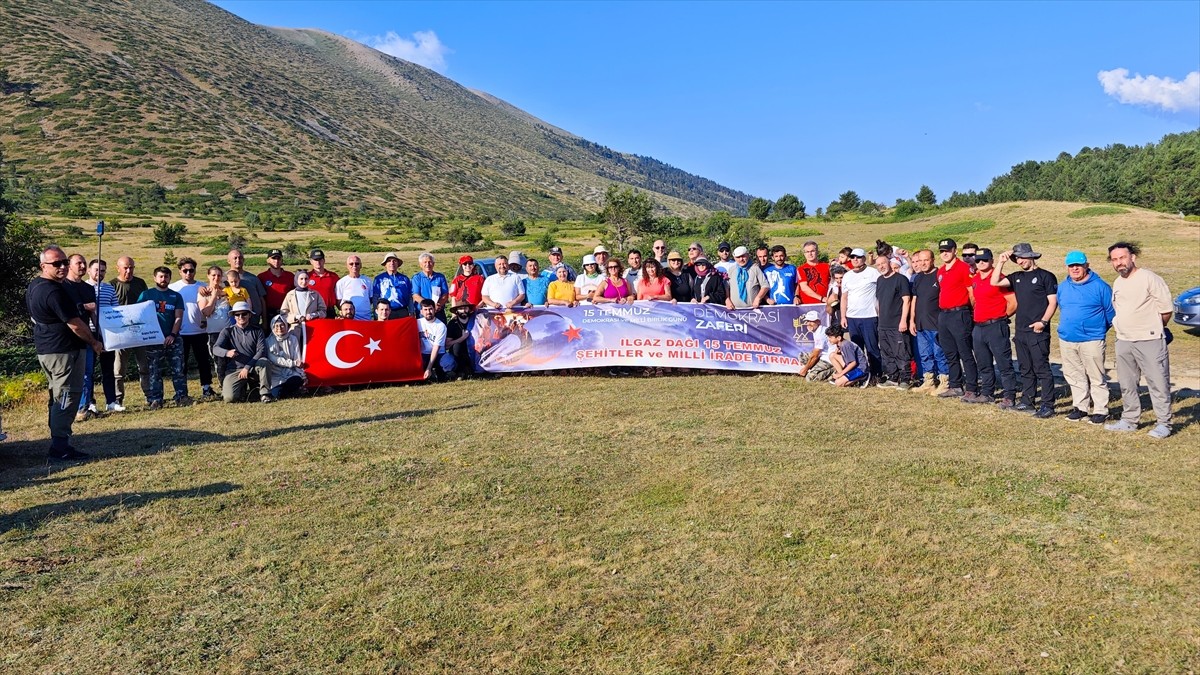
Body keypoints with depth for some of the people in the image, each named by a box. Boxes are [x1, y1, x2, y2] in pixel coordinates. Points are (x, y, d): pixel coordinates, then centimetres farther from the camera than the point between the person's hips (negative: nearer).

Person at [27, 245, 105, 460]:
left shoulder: (33, 286, 10)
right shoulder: (54, 291, -22)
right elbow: (74, 324, -20)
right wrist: (94, 343, -6)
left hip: (45, 349, 10)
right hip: (64, 351, -10)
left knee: (57, 396, 18)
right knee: (67, 397, -6)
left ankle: (57, 442, 24)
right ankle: (60, 447, -5)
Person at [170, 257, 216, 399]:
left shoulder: (203, 287, 5)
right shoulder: (173, 288, 2)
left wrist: (205, 320, -5)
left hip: (199, 331, 1)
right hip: (181, 332, -1)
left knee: (203, 361, 6)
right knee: (181, 362, 6)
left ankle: (206, 388, 15)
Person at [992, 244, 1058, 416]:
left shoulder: (1045, 276, -3)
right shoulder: (1017, 277, 15)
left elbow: (1053, 302, -7)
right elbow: (995, 282, 7)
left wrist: (1043, 321, -17)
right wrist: (1001, 262, 2)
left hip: (1038, 331, -7)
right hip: (1020, 331, 7)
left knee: (1042, 369, -7)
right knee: (1025, 369, 13)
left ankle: (1047, 405, -4)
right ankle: (1027, 401, 20)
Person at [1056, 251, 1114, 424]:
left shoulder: (1100, 286, -6)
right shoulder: (1063, 287, 9)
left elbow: (1110, 312, 0)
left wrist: (1099, 330, 7)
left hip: (1091, 341, -5)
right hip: (1066, 340, 5)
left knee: (1097, 377, 1)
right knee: (1074, 377, 12)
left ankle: (1100, 410, 9)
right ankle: (1081, 407, 23)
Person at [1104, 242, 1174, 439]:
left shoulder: (1150, 278, -10)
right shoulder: (1117, 283, 12)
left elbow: (1167, 309, -8)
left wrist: (1152, 328, 4)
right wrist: (1124, 328, 14)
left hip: (1150, 341, -7)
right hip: (1123, 341, 7)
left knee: (1158, 383, -2)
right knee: (1127, 385, 14)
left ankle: (1164, 424, 4)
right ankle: (1129, 420, 24)